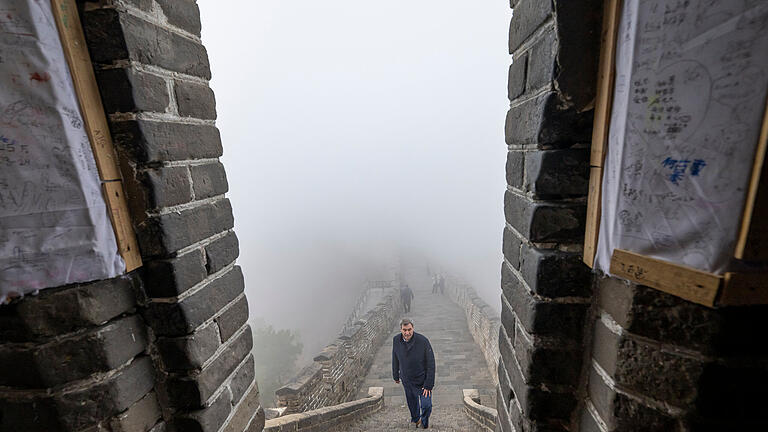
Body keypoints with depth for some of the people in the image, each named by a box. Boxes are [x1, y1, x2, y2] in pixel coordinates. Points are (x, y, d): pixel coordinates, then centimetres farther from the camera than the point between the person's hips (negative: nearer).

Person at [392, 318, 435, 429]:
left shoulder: (423, 341, -25)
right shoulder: (396, 340, -14)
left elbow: (431, 364, -18)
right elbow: (395, 359, 3)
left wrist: (429, 385, -18)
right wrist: (396, 376, 13)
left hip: (422, 380, -3)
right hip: (407, 380, 3)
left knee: (426, 405, 0)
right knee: (412, 403, 21)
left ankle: (424, 424, 34)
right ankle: (415, 419, 53)